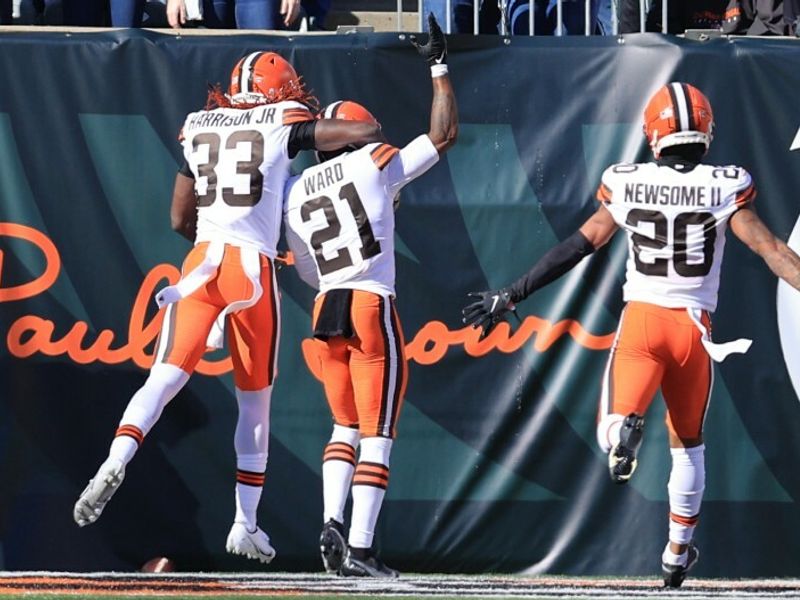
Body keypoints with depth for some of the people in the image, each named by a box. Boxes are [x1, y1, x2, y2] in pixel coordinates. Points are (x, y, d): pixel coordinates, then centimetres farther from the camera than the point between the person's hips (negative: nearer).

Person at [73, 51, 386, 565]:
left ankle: (116, 463, -35)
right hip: (254, 269, -2)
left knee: (165, 378, -7)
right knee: (255, 401, 11)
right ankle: (245, 525, 16)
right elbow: (367, 132, 2)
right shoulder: (284, 126, 4)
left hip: (202, 262, 2)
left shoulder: (200, 129, 15)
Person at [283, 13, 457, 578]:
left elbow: (309, 271, 16)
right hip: (372, 307, -5)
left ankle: (332, 522, 1)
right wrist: (439, 68, 11)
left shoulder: (295, 194, 13)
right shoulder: (375, 163, 0)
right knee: (377, 435, -1)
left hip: (325, 311, 5)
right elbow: (444, 134, 3)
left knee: (347, 426, 20)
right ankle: (359, 548, -7)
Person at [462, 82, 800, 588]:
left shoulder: (628, 186, -2)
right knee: (688, 442, 19)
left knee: (612, 432, -2)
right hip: (694, 327, 1)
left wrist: (511, 297, 8)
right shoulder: (723, 189, -5)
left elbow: (576, 248, 1)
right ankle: (678, 553, 25)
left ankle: (625, 426, -40)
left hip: (641, 319, -1)